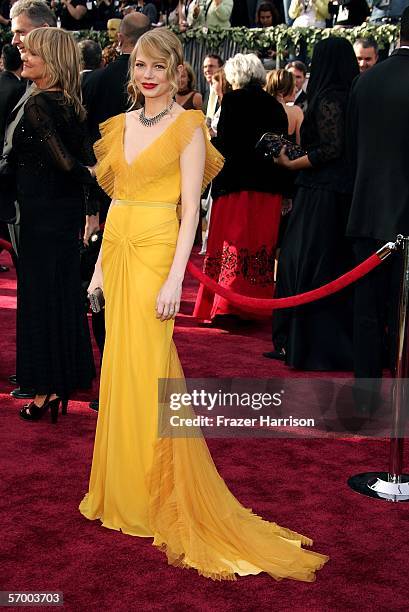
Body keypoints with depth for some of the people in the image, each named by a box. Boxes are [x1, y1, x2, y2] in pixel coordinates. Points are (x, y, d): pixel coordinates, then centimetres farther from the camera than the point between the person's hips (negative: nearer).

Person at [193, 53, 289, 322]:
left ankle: (227, 307, -1)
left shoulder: (233, 100, -6)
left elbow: (225, 142, -13)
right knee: (261, 244, 10)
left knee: (233, 244, 1)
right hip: (268, 186, 5)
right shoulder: (275, 106, 8)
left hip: (236, 182, -4)